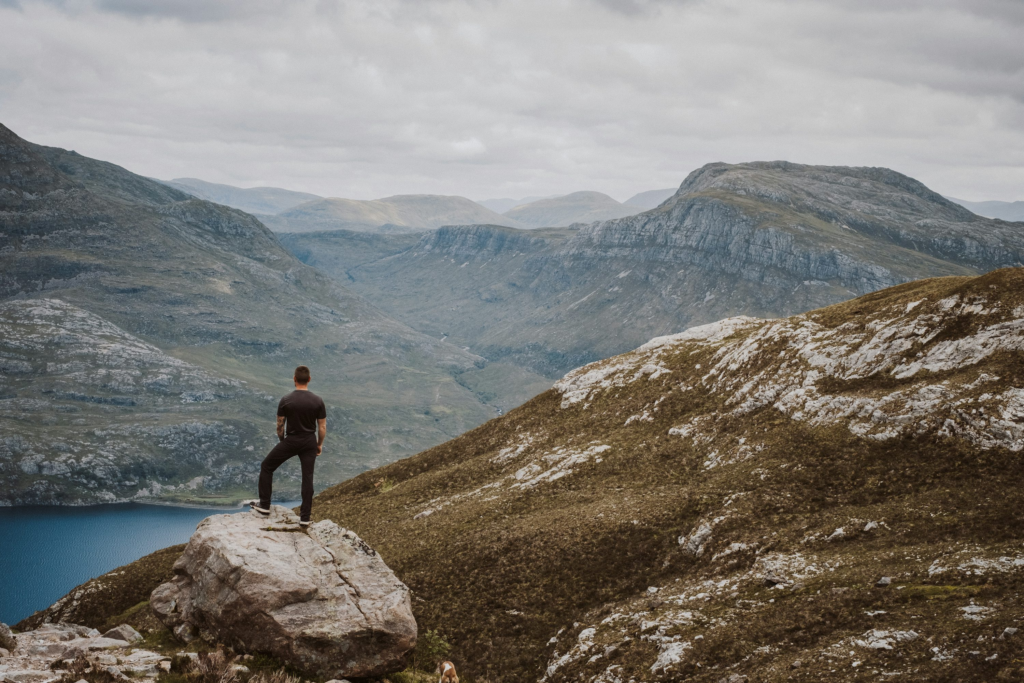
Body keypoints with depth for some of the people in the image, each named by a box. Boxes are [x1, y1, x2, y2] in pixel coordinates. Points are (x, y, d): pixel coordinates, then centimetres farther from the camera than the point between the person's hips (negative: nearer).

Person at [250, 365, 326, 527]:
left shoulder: (286, 401, -13)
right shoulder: (318, 401, -8)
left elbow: (280, 426, -3)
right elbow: (322, 427, -3)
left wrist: (282, 442, 16)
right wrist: (319, 444, 14)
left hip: (291, 441, -2)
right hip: (309, 443, 2)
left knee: (266, 466, 15)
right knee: (307, 477, 7)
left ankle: (264, 505, 15)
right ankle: (305, 517, 5)